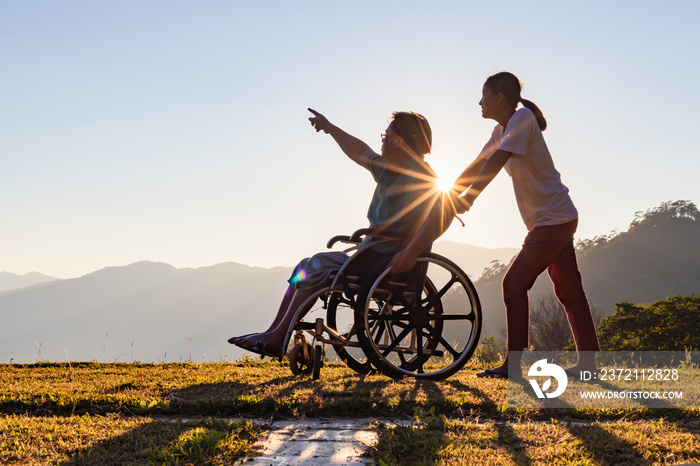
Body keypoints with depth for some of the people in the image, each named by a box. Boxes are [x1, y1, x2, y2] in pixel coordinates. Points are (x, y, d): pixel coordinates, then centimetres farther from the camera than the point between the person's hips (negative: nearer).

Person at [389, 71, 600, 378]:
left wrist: (462, 203, -22)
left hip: (553, 220, -10)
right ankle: (588, 362, 15)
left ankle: (513, 364, -6)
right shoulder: (502, 130, 14)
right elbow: (474, 169, 14)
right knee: (570, 292, 10)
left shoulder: (522, 118, -15)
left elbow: (490, 169, -22)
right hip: (561, 219, 10)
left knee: (515, 283, -9)